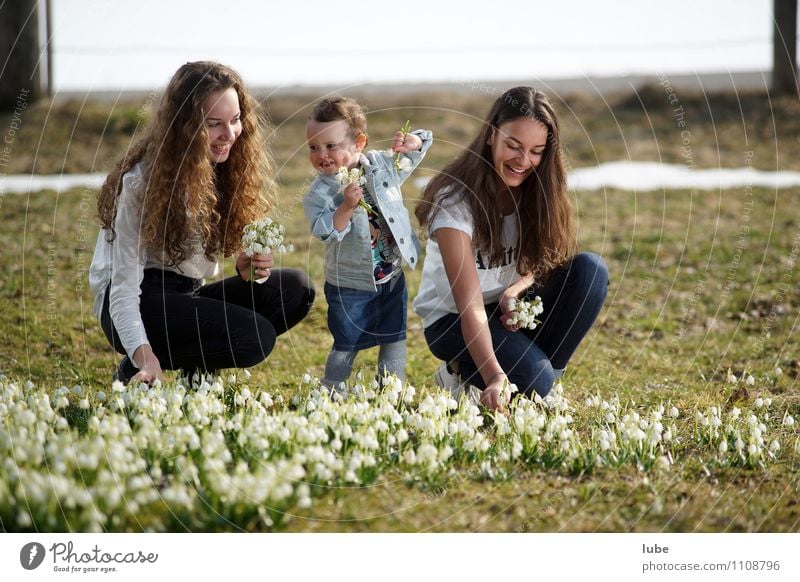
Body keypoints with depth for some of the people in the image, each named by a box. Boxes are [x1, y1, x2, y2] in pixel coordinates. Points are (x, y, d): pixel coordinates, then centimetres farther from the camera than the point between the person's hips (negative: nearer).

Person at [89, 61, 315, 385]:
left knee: (296, 288, -13)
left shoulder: (229, 170, 1)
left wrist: (247, 265, -17)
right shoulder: (142, 182, -20)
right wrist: (144, 357, -40)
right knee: (254, 337, -28)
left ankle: (198, 370, 0)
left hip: (188, 296, 7)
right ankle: (136, 372, -6)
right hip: (138, 302, -7)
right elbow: (124, 287, -24)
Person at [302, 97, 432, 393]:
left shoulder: (382, 165, -4)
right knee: (346, 346, 6)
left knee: (394, 341, 13)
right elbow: (324, 232, -26)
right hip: (349, 286, -3)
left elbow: (422, 144, 6)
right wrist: (346, 207, -38)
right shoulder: (320, 192, -14)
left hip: (392, 278, 3)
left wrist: (409, 142, -17)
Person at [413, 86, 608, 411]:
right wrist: (494, 376, -46)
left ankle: (543, 373, -8)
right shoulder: (455, 200, -26)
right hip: (453, 319, -6)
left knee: (590, 270, -19)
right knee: (532, 379, -30)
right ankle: (462, 374, 1)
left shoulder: (536, 190, -9)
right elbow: (470, 303, -33)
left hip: (511, 306, 6)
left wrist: (516, 290, -23)